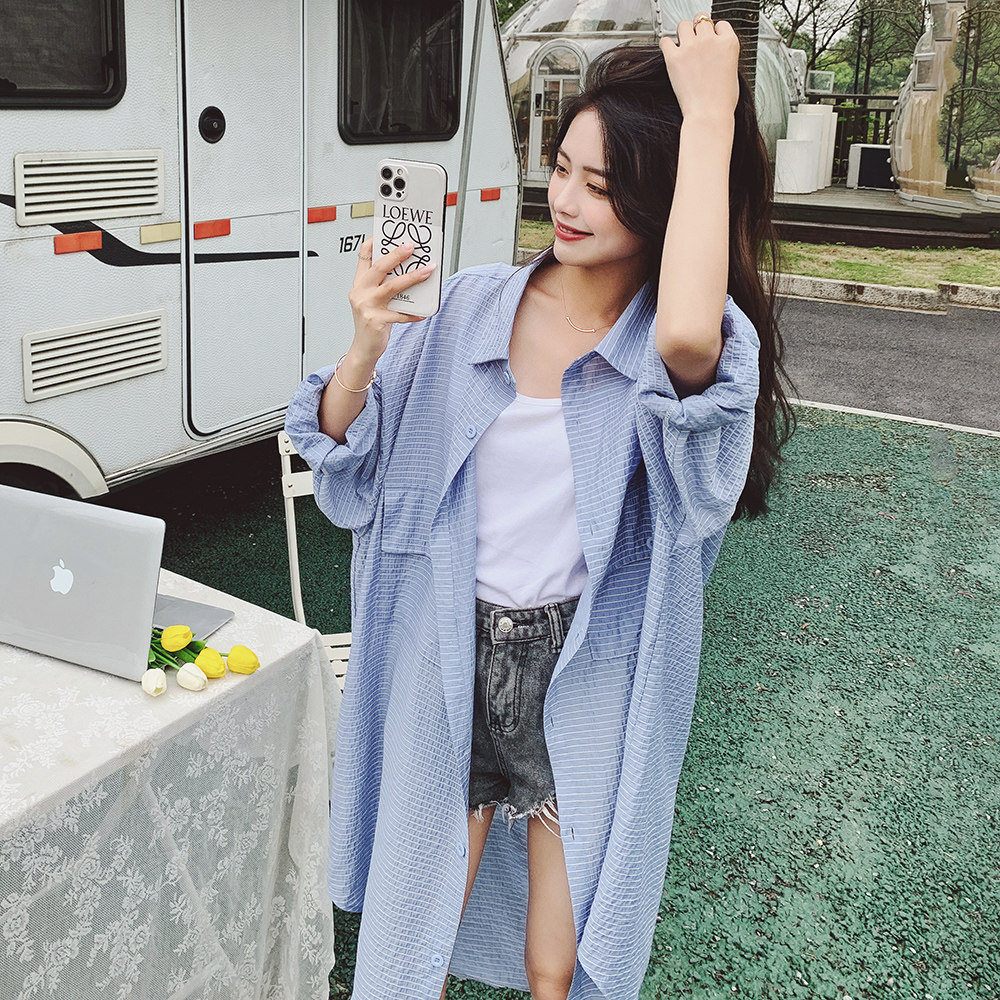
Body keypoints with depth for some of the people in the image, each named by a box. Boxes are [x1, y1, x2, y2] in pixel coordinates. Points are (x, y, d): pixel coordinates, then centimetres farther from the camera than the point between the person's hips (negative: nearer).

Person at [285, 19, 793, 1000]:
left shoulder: (705, 345, -13)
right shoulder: (473, 309, -4)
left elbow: (685, 336, -40)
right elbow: (350, 468, 1)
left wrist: (710, 120, -31)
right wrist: (365, 349, -19)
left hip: (588, 673, -2)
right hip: (451, 660, 3)